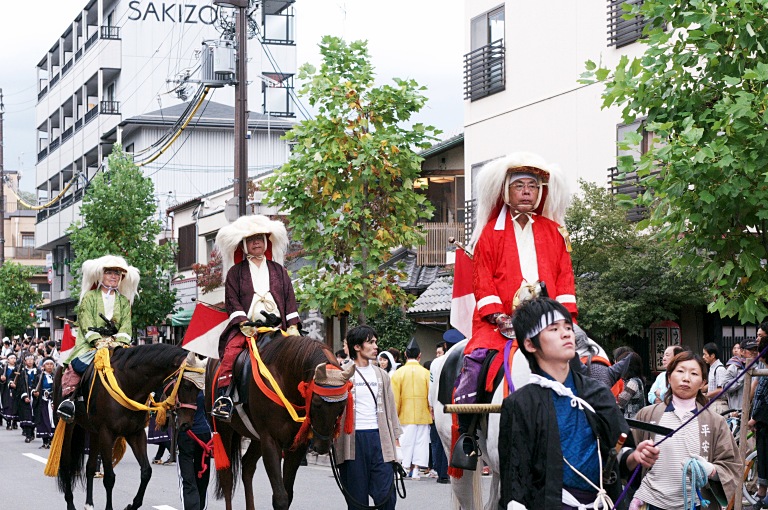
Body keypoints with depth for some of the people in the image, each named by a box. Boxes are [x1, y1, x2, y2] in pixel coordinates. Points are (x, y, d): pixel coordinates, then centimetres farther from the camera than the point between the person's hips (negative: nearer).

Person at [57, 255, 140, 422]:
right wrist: (98, 341, -18)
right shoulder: (89, 297, 10)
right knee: (77, 364, -33)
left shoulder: (124, 301, 20)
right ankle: (69, 397, -29)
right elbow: (87, 324, -2)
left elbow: (126, 325, 7)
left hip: (117, 344, 3)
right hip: (90, 344, -3)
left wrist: (121, 342, -13)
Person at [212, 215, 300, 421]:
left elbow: (289, 299, 15)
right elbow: (232, 300, 3)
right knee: (231, 351, -29)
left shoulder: (278, 271, 21)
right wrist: (243, 323, -12)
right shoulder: (236, 272, 13)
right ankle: (224, 397, -35)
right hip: (245, 327, -2)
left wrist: (292, 326, 1)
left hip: (276, 326, 2)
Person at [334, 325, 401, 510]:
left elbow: (390, 408, 18)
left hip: (379, 437, 3)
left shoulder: (381, 375, 17)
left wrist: (395, 438, 12)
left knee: (386, 495, -5)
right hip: (353, 438, -3)